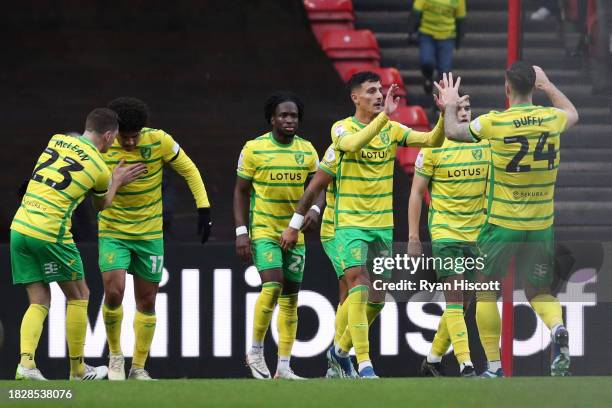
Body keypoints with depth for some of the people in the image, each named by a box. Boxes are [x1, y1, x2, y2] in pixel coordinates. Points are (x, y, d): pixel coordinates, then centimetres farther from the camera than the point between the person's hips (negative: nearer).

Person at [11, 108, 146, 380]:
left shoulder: (57, 140, 9)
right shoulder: (99, 169, -2)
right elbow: (101, 204, 17)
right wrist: (117, 181, 36)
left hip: (19, 228, 5)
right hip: (50, 233, -5)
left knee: (39, 302, 11)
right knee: (79, 296, 13)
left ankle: (25, 363, -8)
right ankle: (77, 369, 17)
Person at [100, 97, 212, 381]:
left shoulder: (159, 141, -13)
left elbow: (189, 170, -1)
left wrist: (203, 208, -7)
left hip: (150, 234, 1)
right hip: (113, 232, -1)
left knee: (147, 302, 6)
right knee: (114, 292, -19)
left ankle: (138, 367, 19)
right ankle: (115, 354, 4)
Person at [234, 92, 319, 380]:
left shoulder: (307, 150, 5)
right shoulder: (254, 149, -5)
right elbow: (240, 191, -1)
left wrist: (313, 210, -15)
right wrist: (241, 232, -8)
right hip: (263, 231, -4)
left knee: (290, 298, 5)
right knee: (272, 286, -22)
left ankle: (284, 367, 10)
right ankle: (256, 351, -5)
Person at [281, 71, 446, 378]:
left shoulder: (391, 129, 4)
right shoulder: (342, 128, -8)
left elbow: (432, 140, -5)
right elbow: (354, 144, -31)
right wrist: (385, 115, -38)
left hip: (384, 224, 5)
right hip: (350, 224, -5)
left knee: (377, 298, 9)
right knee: (359, 287, -20)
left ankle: (340, 350, 30)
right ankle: (364, 365, -21)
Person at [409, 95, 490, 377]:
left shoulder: (485, 143, 5)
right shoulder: (434, 147, -6)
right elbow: (416, 192, -2)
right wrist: (413, 237, -5)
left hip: (476, 234, 5)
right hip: (445, 233, -5)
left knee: (461, 304, 10)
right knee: (454, 299, -14)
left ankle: (433, 359, 25)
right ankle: (466, 366, -20)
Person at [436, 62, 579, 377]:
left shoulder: (494, 123, -12)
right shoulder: (552, 118, -2)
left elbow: (452, 132, 4)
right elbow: (573, 114, 24)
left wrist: (450, 106, 22)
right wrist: (548, 86, 36)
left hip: (502, 223, -3)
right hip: (541, 224, 3)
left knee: (485, 290, 12)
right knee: (539, 292, 14)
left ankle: (494, 366, 7)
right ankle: (558, 329, -19)